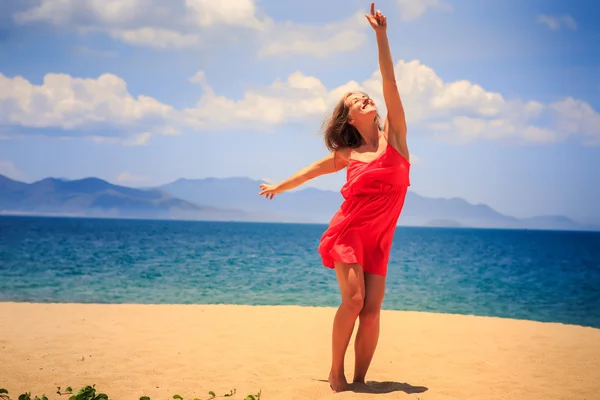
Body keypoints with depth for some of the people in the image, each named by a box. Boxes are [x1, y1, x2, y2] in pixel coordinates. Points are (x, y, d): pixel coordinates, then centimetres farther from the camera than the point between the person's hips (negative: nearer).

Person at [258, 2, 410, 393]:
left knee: (372, 309, -6)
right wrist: (280, 186, 36)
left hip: (378, 239, 1)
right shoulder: (347, 155, 5)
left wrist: (381, 35, -13)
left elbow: (390, 82, -6)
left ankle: (359, 379, 2)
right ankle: (336, 373, -5)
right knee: (354, 299, -17)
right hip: (347, 232, -1)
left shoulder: (393, 134, 3)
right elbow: (316, 168, 24)